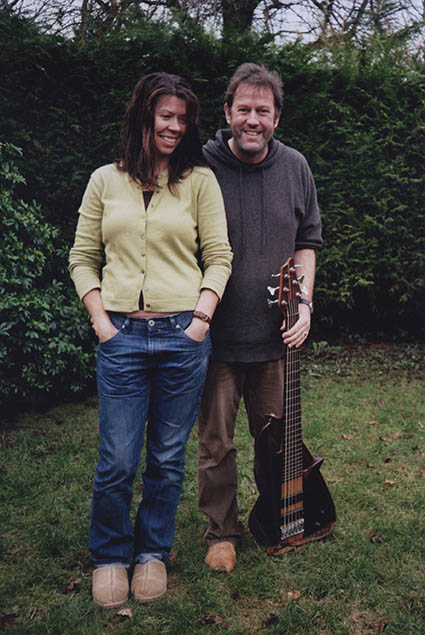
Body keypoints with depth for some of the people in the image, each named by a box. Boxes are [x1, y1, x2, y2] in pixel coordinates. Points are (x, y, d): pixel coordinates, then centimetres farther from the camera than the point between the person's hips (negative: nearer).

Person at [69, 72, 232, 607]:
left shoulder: (199, 180, 7)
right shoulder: (105, 181, 9)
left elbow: (219, 257, 5)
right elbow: (83, 258, 10)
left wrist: (201, 317, -6)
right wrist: (100, 319, -1)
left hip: (182, 337, 0)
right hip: (121, 336, 0)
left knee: (168, 458, 10)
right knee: (117, 462, 2)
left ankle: (153, 552, 32)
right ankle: (109, 556, 27)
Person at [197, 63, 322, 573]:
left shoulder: (294, 167, 3)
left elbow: (306, 243, 11)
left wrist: (303, 303, -1)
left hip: (275, 335, 3)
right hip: (214, 334, -3)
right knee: (216, 444, 7)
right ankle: (221, 530, 28)